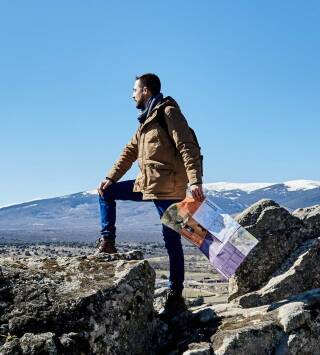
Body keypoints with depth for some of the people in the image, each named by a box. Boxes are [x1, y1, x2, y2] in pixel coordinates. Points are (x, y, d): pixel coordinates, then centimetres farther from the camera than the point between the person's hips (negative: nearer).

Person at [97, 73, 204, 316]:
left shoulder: (169, 112, -8)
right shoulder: (147, 119, 20)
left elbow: (188, 148, -17)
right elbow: (130, 151, 23)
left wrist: (195, 181, -26)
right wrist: (111, 178, 18)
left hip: (169, 187, -9)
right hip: (148, 184, 9)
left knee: (172, 240, -3)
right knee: (106, 192, 14)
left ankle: (176, 295, 5)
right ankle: (108, 242, 13)